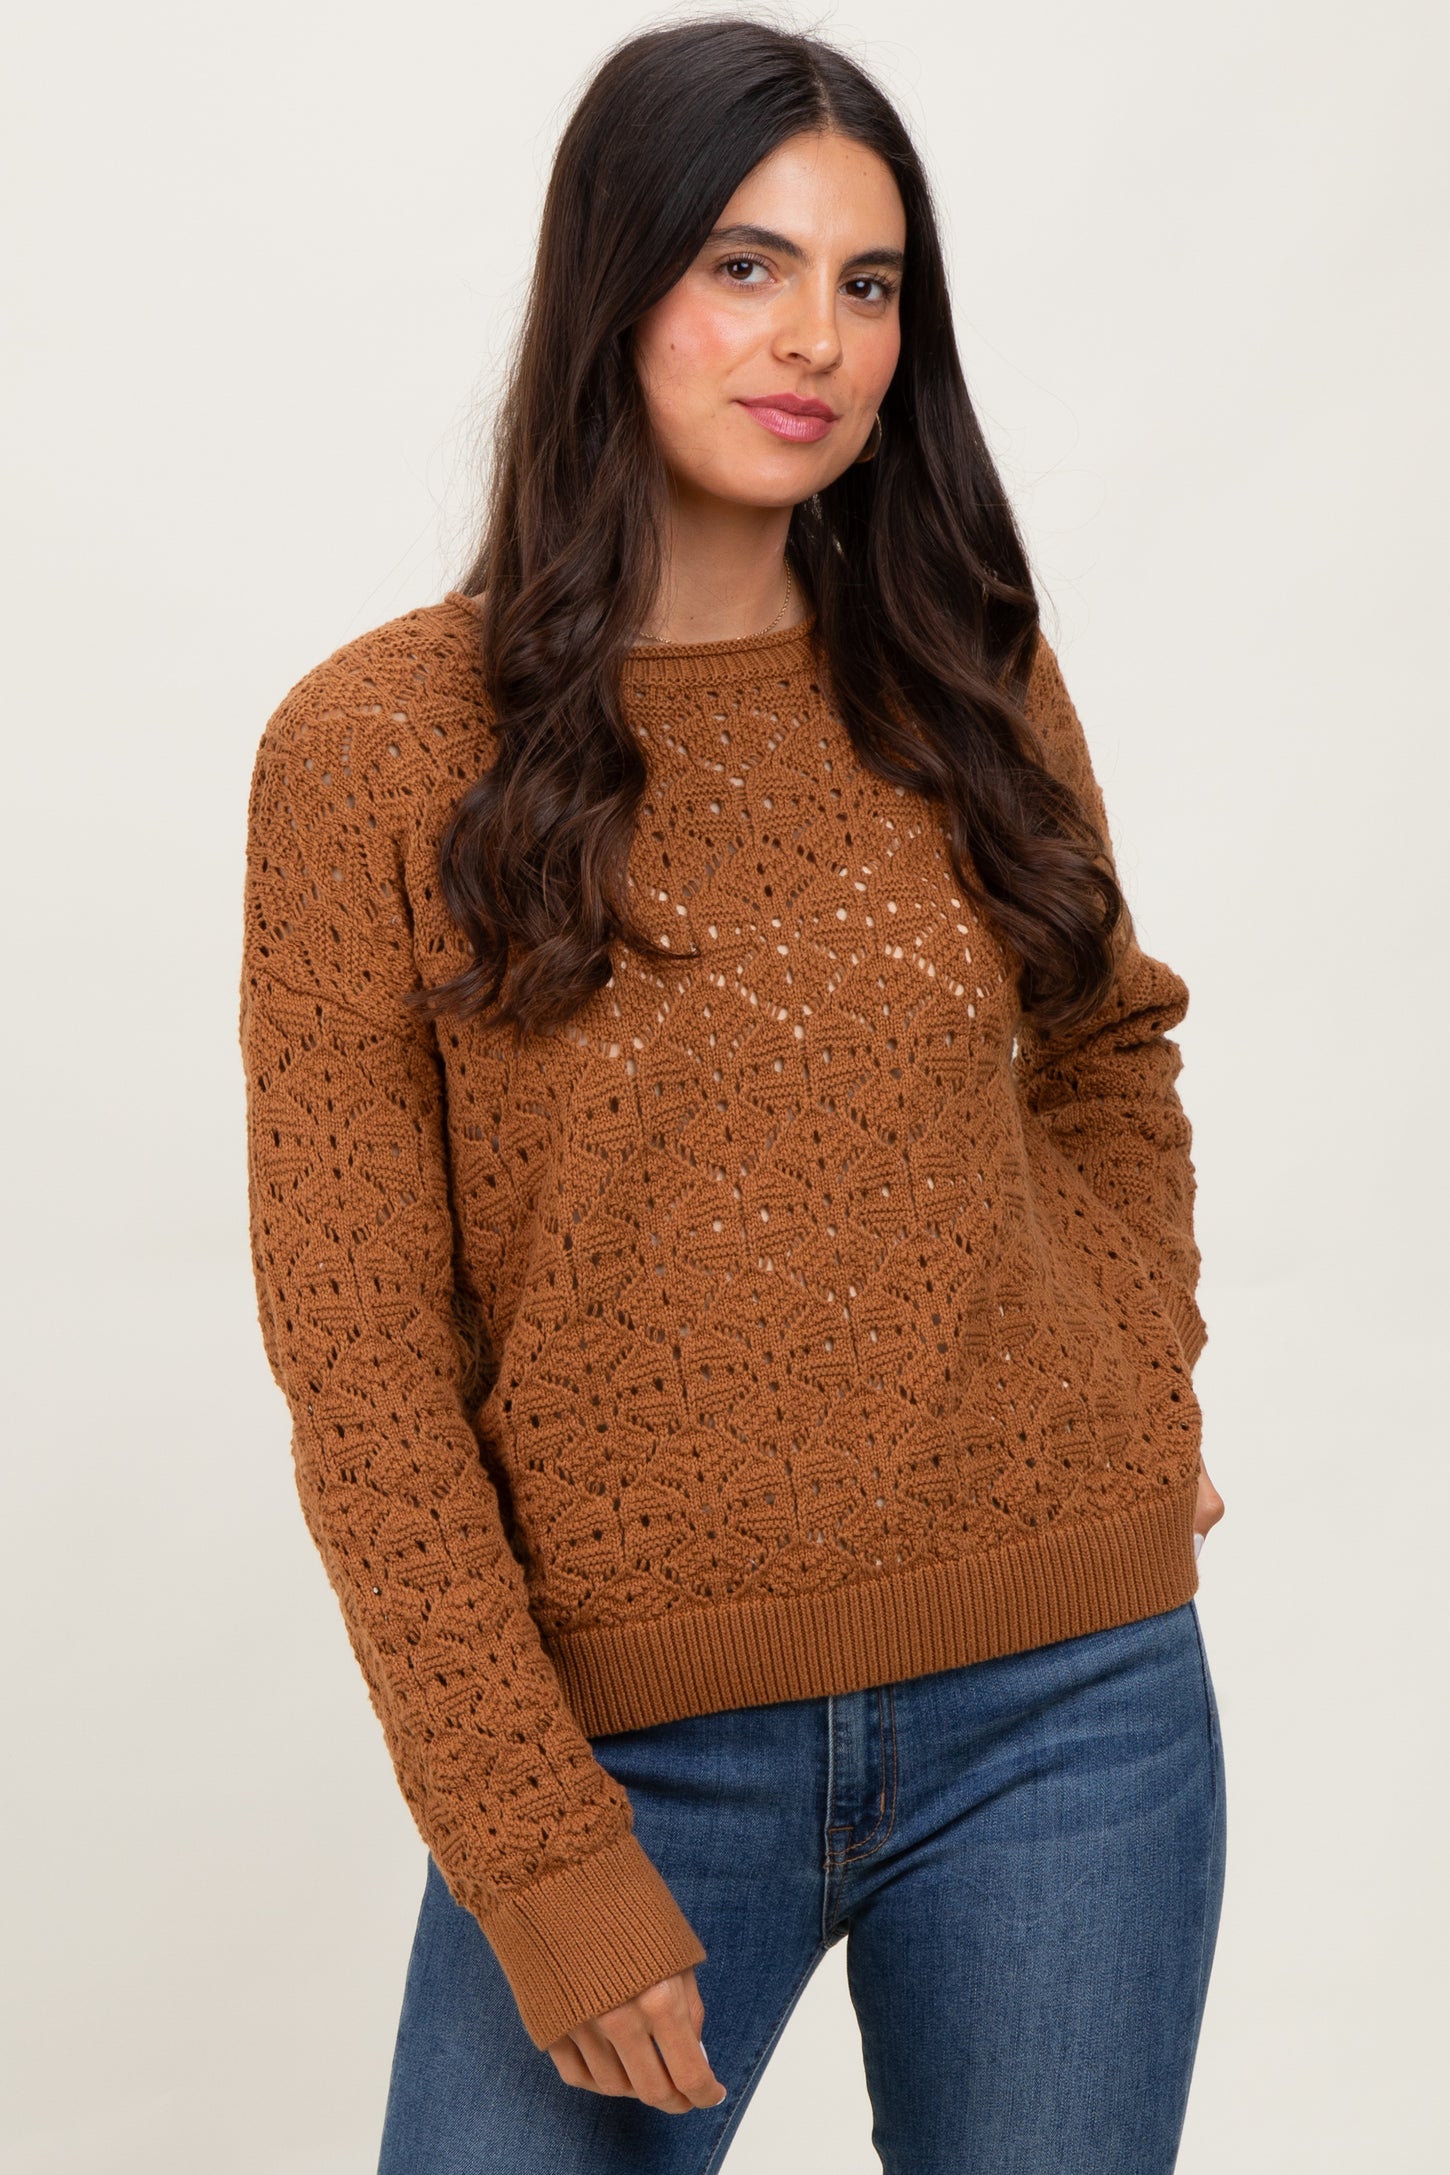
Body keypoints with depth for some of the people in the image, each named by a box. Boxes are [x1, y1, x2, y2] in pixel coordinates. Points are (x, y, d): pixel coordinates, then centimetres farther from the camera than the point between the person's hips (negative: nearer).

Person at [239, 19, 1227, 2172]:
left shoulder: (970, 679, 3)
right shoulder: (377, 752, -6)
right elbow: (361, 1364, -6)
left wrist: (1140, 1399, 4)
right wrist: (534, 1850, -9)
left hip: (1063, 1704, 3)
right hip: (637, 1740, -2)